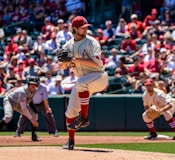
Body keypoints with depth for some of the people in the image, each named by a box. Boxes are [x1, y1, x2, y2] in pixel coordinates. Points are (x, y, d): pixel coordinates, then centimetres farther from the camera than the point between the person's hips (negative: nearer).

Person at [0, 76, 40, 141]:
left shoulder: (34, 90, -13)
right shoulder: (23, 91, -36)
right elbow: (23, 108, -37)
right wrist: (31, 119, -36)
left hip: (19, 104, 8)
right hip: (10, 101, -8)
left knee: (34, 116, -5)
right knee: (8, 116, -34)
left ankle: (34, 136, 3)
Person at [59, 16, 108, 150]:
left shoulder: (91, 42, -11)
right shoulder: (69, 45, 7)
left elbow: (96, 63, -23)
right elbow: (62, 67, 10)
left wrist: (76, 59, -25)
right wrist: (65, 61, -13)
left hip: (99, 76, -6)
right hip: (83, 79, 6)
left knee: (81, 83, -38)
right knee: (71, 111, -1)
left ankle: (84, 118, -27)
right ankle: (71, 140, 12)